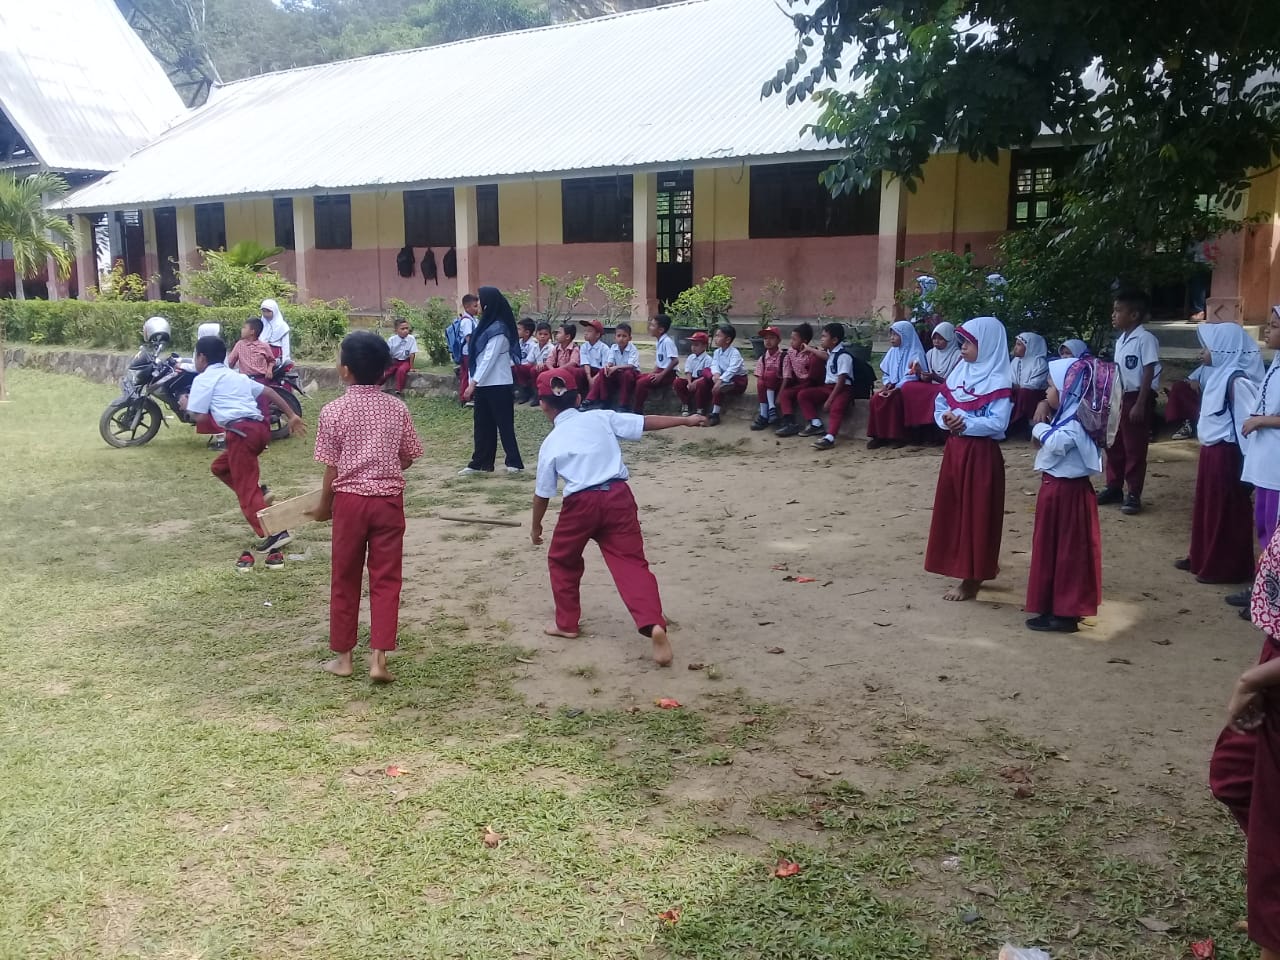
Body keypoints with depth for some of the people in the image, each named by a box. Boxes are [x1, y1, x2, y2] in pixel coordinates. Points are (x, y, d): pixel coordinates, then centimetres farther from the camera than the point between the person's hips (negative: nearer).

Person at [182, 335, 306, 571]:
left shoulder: (203, 379, 6)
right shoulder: (237, 376, 27)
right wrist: (291, 415, 25)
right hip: (260, 427, 8)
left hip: (242, 432, -8)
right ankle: (260, 491, 12)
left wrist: (186, 406, 20)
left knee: (246, 490, -5)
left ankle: (274, 533, -16)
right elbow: (268, 392, 24)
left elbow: (201, 418, -1)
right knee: (220, 467, 26)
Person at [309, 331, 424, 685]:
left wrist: (324, 506, 9)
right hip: (389, 500, 1)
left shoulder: (334, 411, -8)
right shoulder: (397, 409, -1)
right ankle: (379, 658, 2)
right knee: (386, 579, 6)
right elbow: (408, 457, 6)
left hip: (350, 500, -1)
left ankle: (342, 656, 21)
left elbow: (332, 467, -5)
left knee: (344, 579, 12)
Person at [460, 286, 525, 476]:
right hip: (484, 384, 9)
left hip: (498, 386, -9)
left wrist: (473, 383, -20)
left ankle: (515, 463, 6)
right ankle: (480, 463, 16)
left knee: (504, 424, -2)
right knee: (482, 425, 10)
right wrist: (472, 382, 11)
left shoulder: (498, 329, -15)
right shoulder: (485, 325, 12)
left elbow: (489, 359, -19)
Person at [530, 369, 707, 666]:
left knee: (562, 560, 23)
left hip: (580, 503, -2)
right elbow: (645, 422, 10)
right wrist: (684, 420, 20)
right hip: (618, 496, 2)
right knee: (631, 562, -1)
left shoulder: (550, 442, 7)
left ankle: (567, 623, 30)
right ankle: (654, 624, -21)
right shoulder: (601, 418, 10)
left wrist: (536, 525, 26)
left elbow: (543, 492, 11)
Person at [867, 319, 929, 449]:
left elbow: (912, 376, -16)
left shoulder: (915, 353, -8)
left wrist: (896, 388, -24)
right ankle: (879, 435, -18)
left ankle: (897, 436, -22)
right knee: (876, 398, -22)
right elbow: (885, 372, 16)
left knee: (893, 399, -34)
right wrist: (886, 384, -5)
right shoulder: (892, 351, 13)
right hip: (892, 386, 6)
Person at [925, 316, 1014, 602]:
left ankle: (971, 580, 7)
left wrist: (965, 424, -22)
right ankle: (963, 571, 24)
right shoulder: (960, 371, 9)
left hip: (982, 454, -7)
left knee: (976, 514, -1)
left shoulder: (999, 381, -12)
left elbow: (997, 423, -19)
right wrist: (945, 419, -11)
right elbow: (940, 405, 9)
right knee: (952, 511, 12)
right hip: (954, 449, 8)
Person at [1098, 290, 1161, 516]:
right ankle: (1113, 488, 26)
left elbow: (1148, 373, -16)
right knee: (1114, 446, 14)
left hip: (1137, 398, -8)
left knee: (1134, 449, -1)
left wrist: (1140, 404, -19)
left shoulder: (1145, 338, -14)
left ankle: (1133, 495, 7)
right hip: (1119, 398, 8)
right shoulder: (1120, 340, 12)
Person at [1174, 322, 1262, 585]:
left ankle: (1225, 567, 12)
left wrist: (1247, 465, -20)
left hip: (1226, 455, -9)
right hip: (1212, 451, 9)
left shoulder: (1236, 380, -19)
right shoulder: (1220, 374, 8)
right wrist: (1207, 451, 16)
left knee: (1226, 512, 2)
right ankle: (1202, 558, 29)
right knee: (1207, 507, 17)